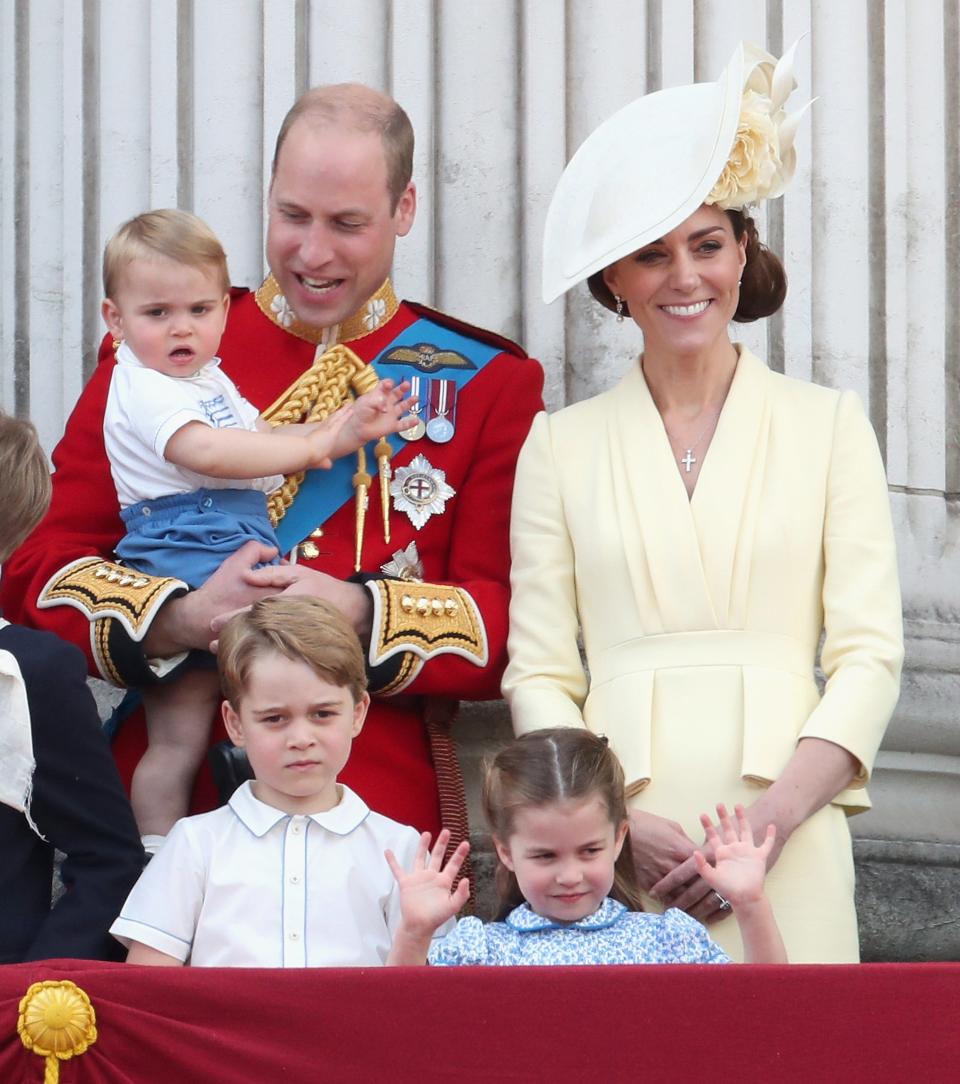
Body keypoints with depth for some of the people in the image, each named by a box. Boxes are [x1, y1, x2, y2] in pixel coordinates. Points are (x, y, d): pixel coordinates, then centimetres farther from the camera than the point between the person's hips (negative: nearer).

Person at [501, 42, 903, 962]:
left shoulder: (828, 426, 10)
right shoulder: (561, 445, 12)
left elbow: (868, 653, 3)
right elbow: (538, 674, 7)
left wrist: (775, 815, -11)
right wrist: (618, 821, -10)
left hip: (785, 850, 0)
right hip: (611, 849, 0)